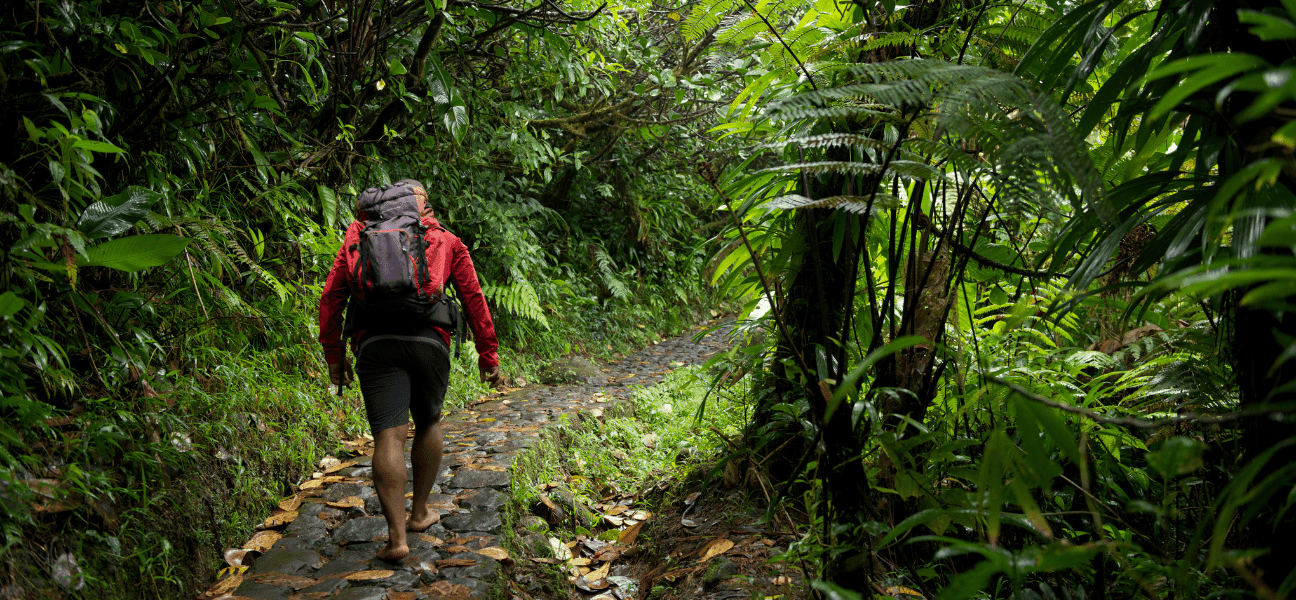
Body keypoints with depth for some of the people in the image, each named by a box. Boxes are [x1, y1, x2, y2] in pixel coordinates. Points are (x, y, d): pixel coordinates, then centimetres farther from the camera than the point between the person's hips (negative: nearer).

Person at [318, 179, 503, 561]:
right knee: (428, 423, 22)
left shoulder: (358, 237, 24)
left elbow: (331, 297, 17)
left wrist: (334, 355, 22)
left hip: (374, 343, 0)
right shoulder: (446, 242, 21)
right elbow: (474, 298, 16)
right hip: (428, 339, 0)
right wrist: (488, 354, 19)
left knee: (389, 436, -5)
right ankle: (419, 513, 29)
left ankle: (396, 537, -11)